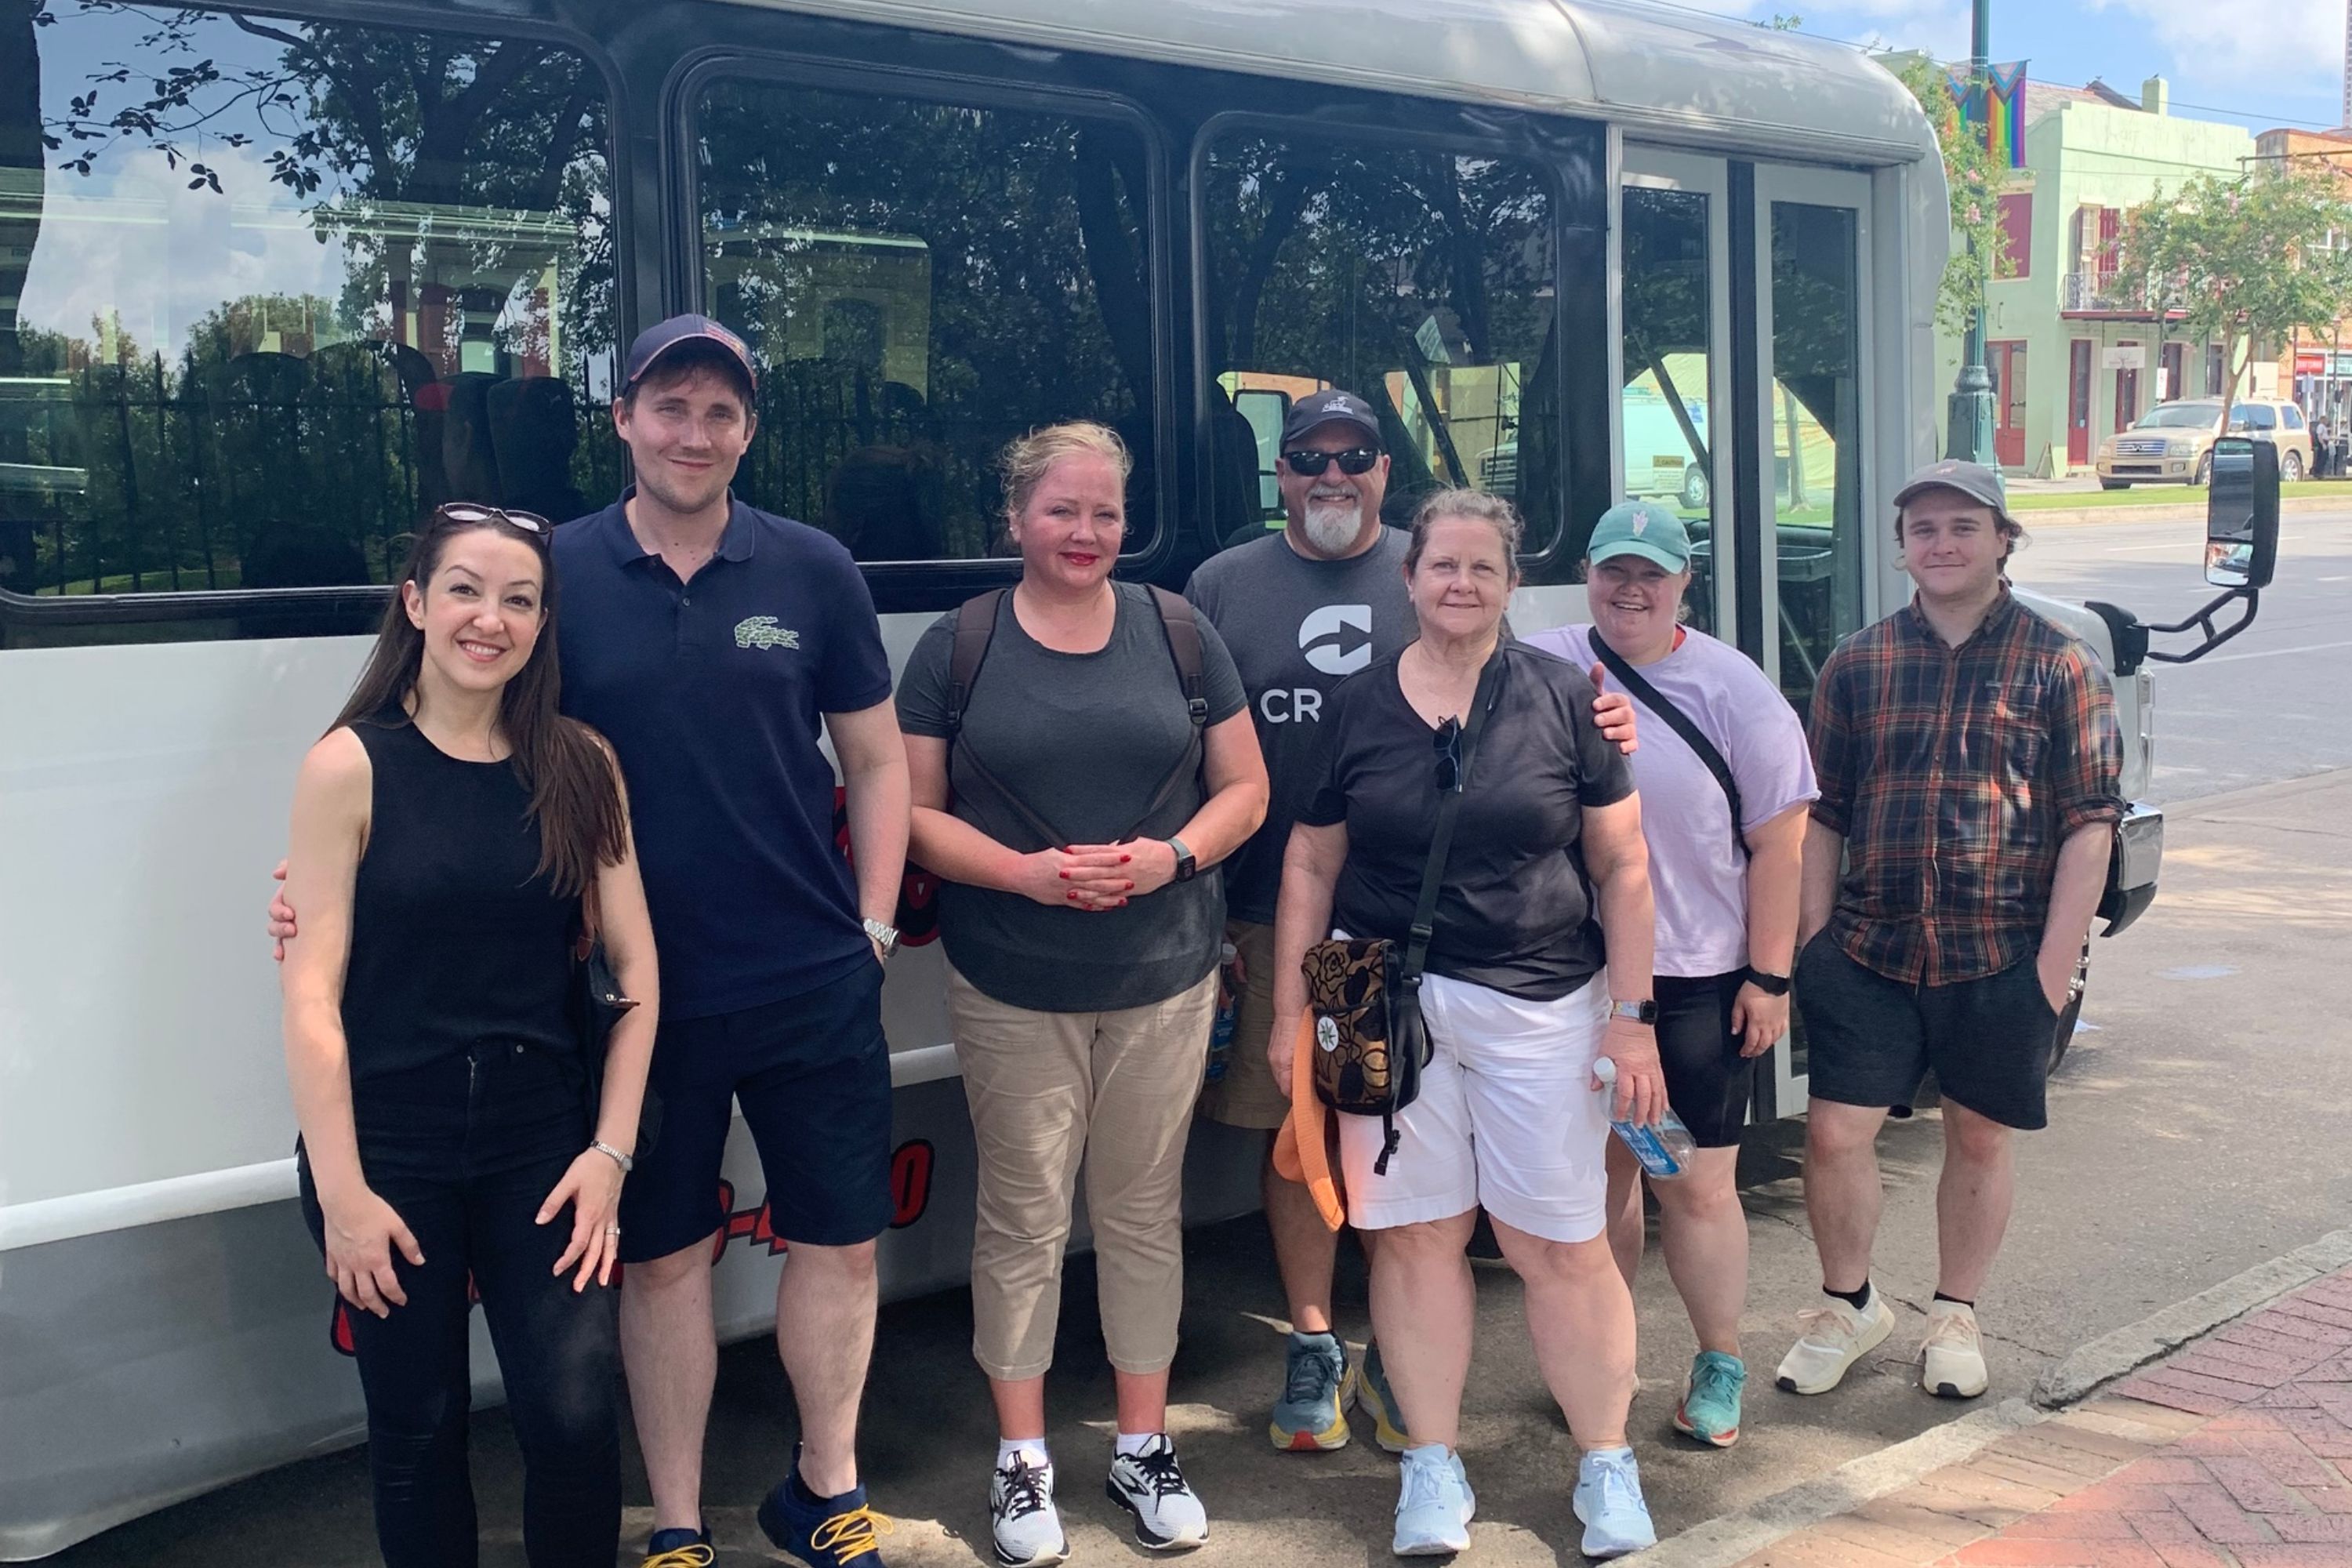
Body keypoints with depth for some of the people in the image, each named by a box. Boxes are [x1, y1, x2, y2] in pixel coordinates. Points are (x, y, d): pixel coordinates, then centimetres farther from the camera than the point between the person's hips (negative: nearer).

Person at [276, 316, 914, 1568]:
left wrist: (873, 923, 1)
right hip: (643, 991, -1)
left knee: (838, 1242, 11)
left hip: (815, 987, 1)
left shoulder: (811, 571, 0)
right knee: (663, 1258, 11)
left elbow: (875, 761, 8)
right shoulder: (557, 573, -2)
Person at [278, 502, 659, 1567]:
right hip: (389, 1148, -1)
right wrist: (341, 1192, -10)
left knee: (576, 1416, -7)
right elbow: (311, 994, -8)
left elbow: (635, 971, 2)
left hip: (541, 1140, 2)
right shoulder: (352, 766, -7)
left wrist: (609, 1152, -4)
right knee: (418, 1429, 10)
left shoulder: (579, 766, 1)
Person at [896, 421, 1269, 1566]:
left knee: (1144, 1210, 11)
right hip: (1011, 989, -1)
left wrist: (1172, 852, -13)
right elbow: (914, 812, -2)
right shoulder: (957, 647, 0)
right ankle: (1021, 1459, 21)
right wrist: (1025, 871, -17)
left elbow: (1244, 788, 6)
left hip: (1164, 982, 2)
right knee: (1023, 1218, 5)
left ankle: (1145, 1446, 26)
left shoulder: (1177, 633, 5)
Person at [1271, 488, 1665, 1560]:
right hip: (1388, 1002, 2)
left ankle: (1607, 1464, 21)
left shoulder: (1564, 700, 0)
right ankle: (1432, 1467, 21)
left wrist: (1629, 1015, -2)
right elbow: (1309, 867, 9)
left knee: (1563, 1246, 4)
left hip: (1539, 1006, -1)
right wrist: (1289, 1011, 6)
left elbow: (1623, 866, 2)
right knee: (1415, 1233, 7)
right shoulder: (1354, 708, 5)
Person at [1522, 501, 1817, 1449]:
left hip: (1696, 980, -2)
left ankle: (1719, 1366, 22)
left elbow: (1778, 844, -2)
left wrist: (1769, 977, -5)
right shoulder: (1540, 674, 1)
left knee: (1699, 1188, 4)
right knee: (1601, 1169, 12)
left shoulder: (1732, 692, -2)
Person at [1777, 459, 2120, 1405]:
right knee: (1834, 1131, -1)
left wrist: (2057, 959, -9)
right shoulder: (1858, 664, 6)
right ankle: (1848, 1306, 23)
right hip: (1870, 950, 2)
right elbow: (1824, 817, 9)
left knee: (1978, 1138, 11)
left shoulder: (2058, 666, -1)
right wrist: (1812, 936, 4)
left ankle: (1955, 1317, 31)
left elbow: (2090, 822, -3)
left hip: (2004, 957, -1)